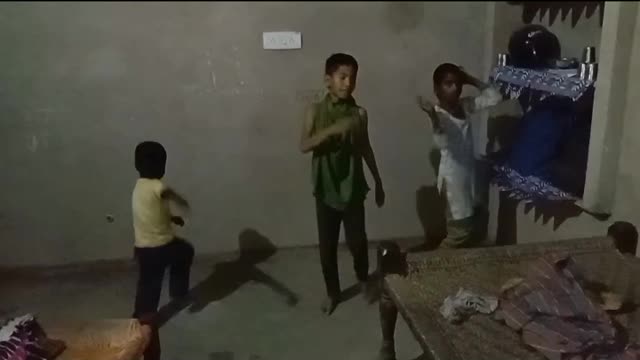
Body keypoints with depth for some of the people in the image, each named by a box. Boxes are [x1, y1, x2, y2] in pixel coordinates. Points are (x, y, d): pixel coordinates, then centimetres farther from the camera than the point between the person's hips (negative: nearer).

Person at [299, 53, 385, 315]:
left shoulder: (359, 113, -2)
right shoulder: (316, 110, -6)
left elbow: (365, 148, 9)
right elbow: (304, 145, -17)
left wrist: (378, 182, 13)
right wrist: (333, 129, -32)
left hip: (353, 188, 1)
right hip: (326, 189, 0)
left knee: (357, 241, 7)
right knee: (327, 245, 8)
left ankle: (363, 280, 36)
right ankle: (332, 292, 29)